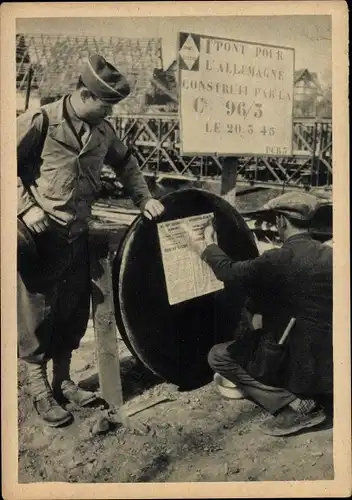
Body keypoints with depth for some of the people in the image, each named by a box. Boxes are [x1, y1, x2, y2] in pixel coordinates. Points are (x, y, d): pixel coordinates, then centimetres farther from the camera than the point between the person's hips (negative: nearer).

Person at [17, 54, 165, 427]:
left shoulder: (102, 130, 5)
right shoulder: (40, 122, -14)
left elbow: (124, 162, 20)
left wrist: (144, 198, 8)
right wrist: (26, 207, -18)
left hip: (77, 236, 6)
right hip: (39, 238, -6)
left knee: (73, 313, 14)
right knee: (37, 315, 4)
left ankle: (63, 382, 32)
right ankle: (40, 392, 21)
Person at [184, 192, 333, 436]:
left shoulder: (279, 259, -19)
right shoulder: (330, 256, 0)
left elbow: (228, 271, -7)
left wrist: (208, 244, 13)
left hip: (294, 363, -7)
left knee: (218, 356, 7)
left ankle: (295, 404, -3)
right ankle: (319, 396, 13)